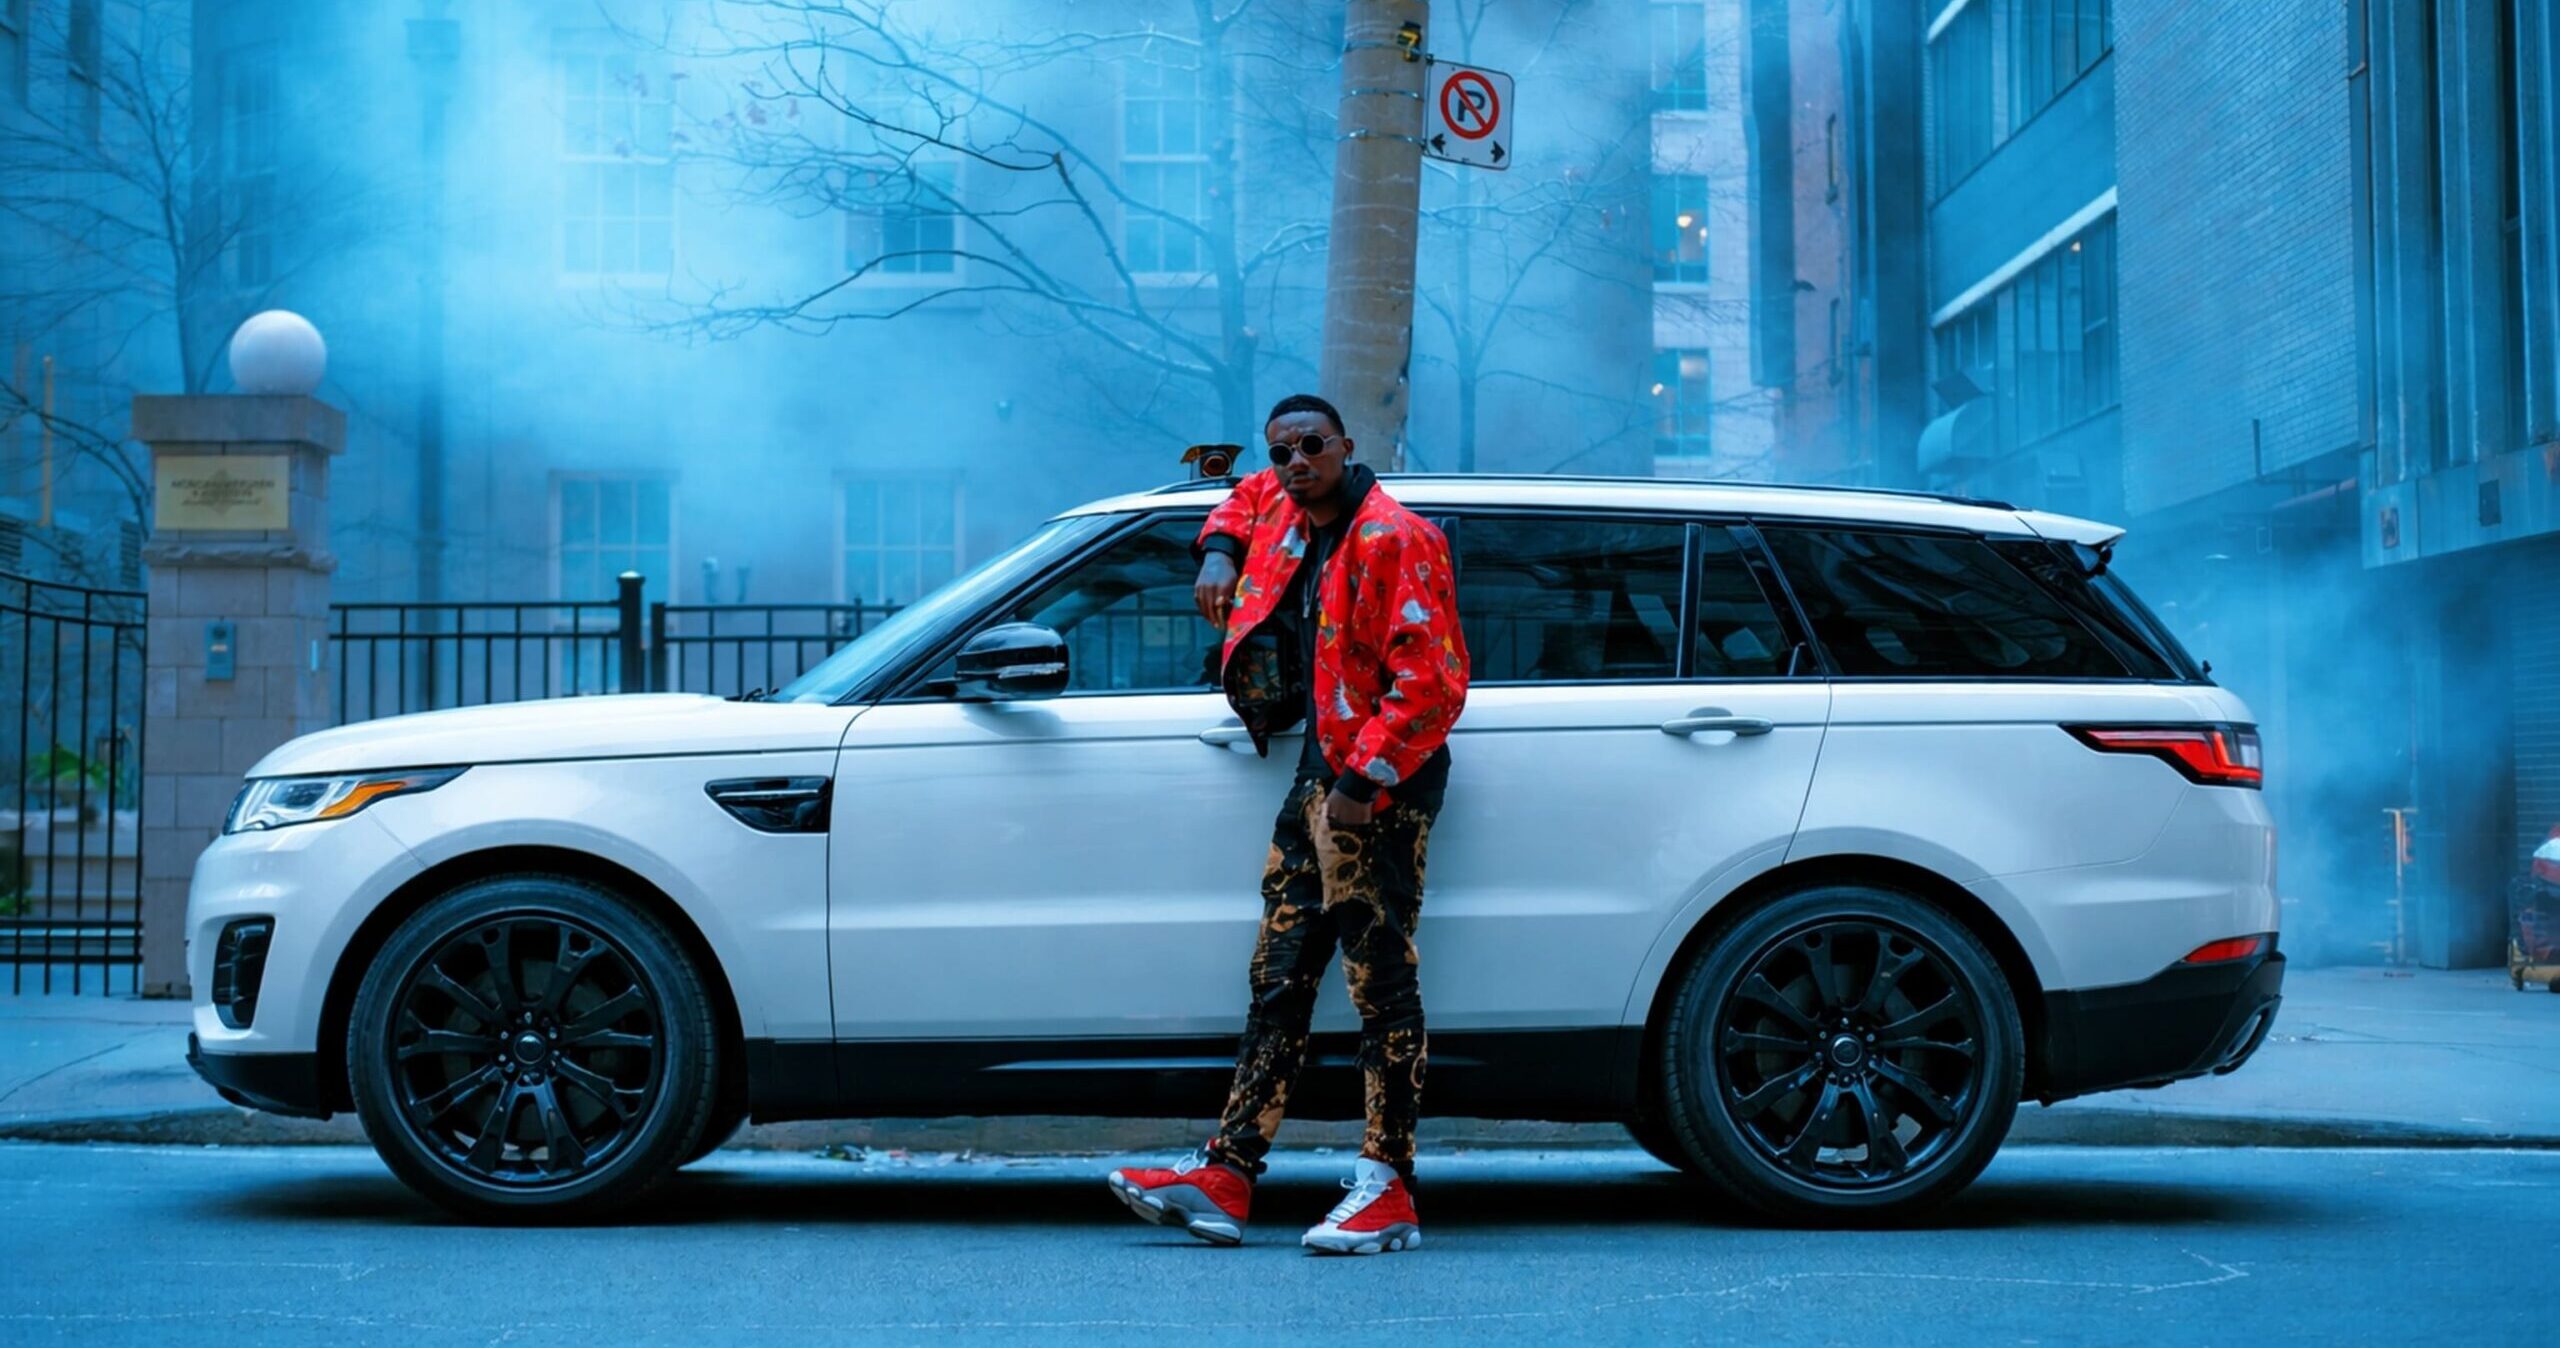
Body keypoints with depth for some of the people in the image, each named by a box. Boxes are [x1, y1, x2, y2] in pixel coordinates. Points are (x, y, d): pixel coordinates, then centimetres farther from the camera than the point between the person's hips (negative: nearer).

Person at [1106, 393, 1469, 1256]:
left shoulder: (1394, 540, -14)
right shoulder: (1285, 512, 12)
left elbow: (1431, 678, -20)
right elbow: (1248, 498, 39)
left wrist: (1364, 779, -23)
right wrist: (1222, 550, 18)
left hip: (1382, 783, -9)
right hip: (1322, 767, 9)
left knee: (1380, 979, -8)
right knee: (1279, 978, 7)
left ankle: (1388, 1190, -4)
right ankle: (1226, 1176, 7)